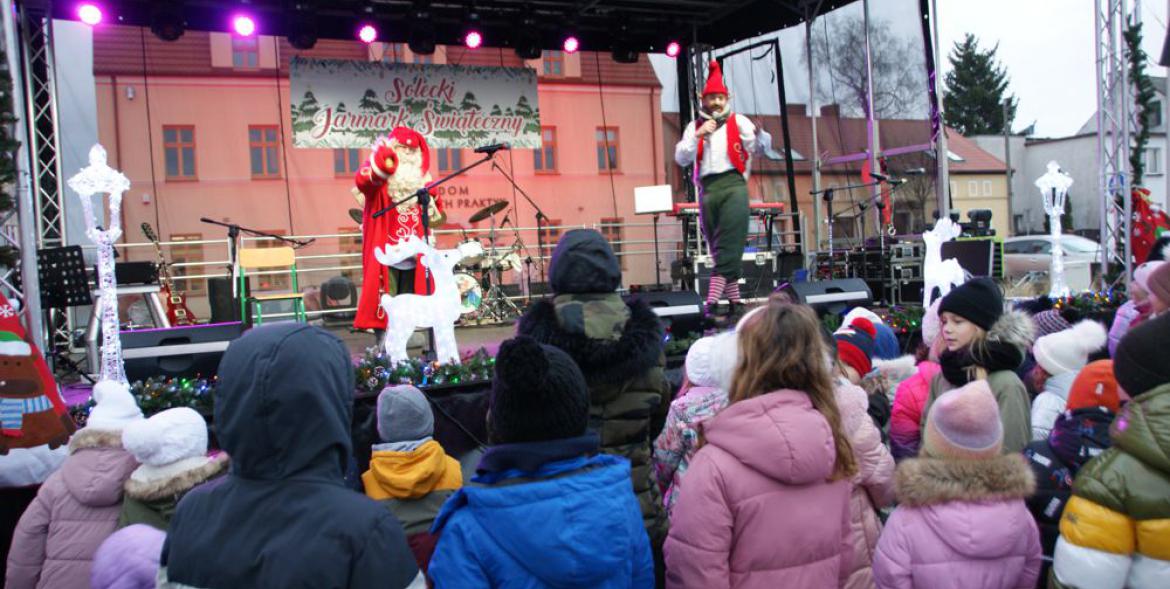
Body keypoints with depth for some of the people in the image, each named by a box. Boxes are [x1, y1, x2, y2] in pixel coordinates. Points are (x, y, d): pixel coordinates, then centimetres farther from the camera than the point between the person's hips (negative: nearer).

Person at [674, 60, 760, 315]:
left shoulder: (738, 122, 10)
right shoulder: (694, 127, 16)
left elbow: (759, 148, 3)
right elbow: (681, 159, 4)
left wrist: (758, 135, -15)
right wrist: (698, 135, -6)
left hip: (733, 185, -3)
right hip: (707, 189, 3)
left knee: (729, 246, -14)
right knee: (717, 248, 7)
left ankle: (713, 299, -20)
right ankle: (734, 298, 16)